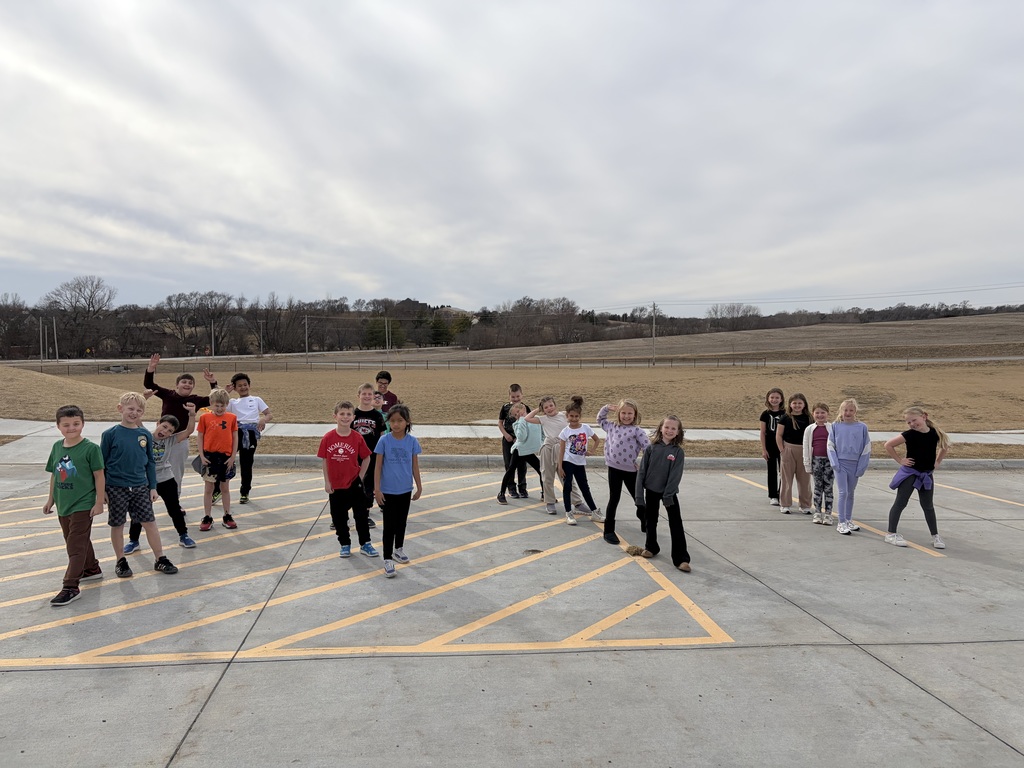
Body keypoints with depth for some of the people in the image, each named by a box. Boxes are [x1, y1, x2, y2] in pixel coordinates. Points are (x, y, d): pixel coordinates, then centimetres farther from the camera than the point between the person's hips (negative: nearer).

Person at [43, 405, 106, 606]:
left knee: (76, 546, -5)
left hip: (83, 505, -7)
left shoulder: (90, 448, -14)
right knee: (78, 542, 20)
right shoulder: (57, 447, 4)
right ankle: (92, 569, 39)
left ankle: (71, 587, -1)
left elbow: (99, 476, -11)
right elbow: (54, 475, 13)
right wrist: (51, 499, 15)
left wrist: (99, 502, -12)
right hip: (63, 505, 7)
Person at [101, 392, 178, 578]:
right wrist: (101, 490, -3)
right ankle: (120, 561, 25)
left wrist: (153, 487, 7)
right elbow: (101, 463, -2)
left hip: (140, 487, 2)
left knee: (150, 522, 5)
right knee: (117, 525, 9)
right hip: (116, 488, -2)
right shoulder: (111, 434, -7)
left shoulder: (145, 435, 1)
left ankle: (160, 559, 15)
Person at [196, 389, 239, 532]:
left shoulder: (232, 418, 0)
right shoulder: (205, 417, -2)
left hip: (226, 457, 1)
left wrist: (233, 456, -2)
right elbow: (200, 437, 1)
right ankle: (207, 518, 14)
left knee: (225, 487, 11)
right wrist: (202, 456, -6)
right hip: (209, 456, -1)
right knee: (209, 488, 6)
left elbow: (235, 438, 2)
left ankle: (227, 516, 21)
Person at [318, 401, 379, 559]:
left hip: (354, 484, -1)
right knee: (339, 517, 11)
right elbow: (324, 460, 0)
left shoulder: (357, 438, -9)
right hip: (335, 485, 1)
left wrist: (360, 477, -3)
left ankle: (365, 544, 20)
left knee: (361, 515, 6)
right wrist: (327, 482, -2)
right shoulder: (328, 438, -8)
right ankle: (345, 545, 27)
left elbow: (366, 458, 1)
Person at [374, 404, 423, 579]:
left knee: (401, 522, 18)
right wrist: (377, 489, -10)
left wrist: (419, 487, 5)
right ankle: (388, 559, 9)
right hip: (388, 491, -3)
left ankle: (398, 549, 38)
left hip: (405, 490, 3)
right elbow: (378, 466, -7)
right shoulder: (384, 441, -11)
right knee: (389, 525, 1)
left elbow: (415, 466, 2)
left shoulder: (412, 441, -5)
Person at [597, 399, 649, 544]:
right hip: (614, 468, 2)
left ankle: (645, 525, 37)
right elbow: (600, 419, 24)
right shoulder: (612, 426, 5)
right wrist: (607, 408, 8)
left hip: (631, 470, -1)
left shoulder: (637, 430, -8)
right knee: (614, 499, 5)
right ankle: (609, 531, 11)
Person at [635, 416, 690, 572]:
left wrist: (668, 495, -18)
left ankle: (681, 558, 0)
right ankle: (651, 547, 36)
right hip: (651, 491, 2)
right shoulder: (651, 448, -5)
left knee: (676, 524, -3)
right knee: (651, 520, 16)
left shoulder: (678, 452, -9)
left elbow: (676, 475, -12)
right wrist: (639, 494, -6)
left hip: (669, 492, -2)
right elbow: (641, 471, -3)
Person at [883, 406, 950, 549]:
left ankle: (935, 536, 23)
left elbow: (944, 447, 16)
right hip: (909, 473, -4)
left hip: (926, 475, 4)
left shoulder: (935, 433, -4)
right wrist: (900, 460, -11)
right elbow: (888, 445, -14)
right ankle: (890, 534, 4)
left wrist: (937, 462, 8)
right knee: (900, 503, -1)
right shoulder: (909, 435, -15)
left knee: (928, 506, 12)